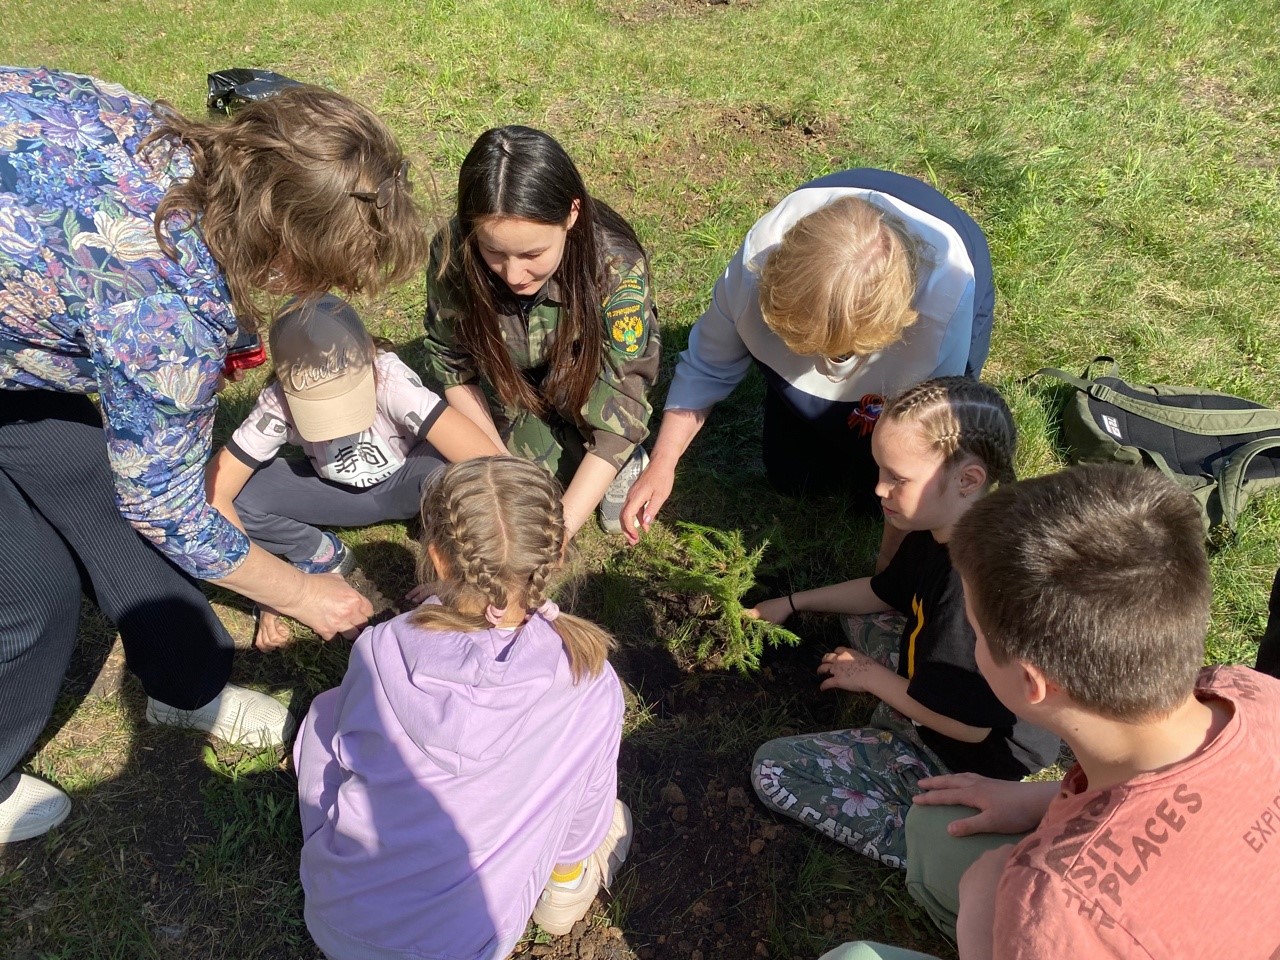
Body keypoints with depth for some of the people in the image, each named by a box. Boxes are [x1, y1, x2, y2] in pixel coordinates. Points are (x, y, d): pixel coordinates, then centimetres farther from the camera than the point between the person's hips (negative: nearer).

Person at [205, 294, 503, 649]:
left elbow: (485, 464, -42)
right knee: (236, 496, -24)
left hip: (403, 483, -2)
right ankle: (324, 555, 2)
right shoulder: (277, 403, -27)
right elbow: (213, 493, -28)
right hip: (338, 492, 2)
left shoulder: (388, 376, -34)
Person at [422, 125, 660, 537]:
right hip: (513, 391, 2)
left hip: (592, 380, -1)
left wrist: (561, 528, -39)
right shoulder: (453, 255, -28)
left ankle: (618, 461, -1)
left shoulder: (615, 264, -34)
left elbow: (621, 401, -34)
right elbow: (452, 366, -13)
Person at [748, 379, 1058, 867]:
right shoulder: (938, 534, -6)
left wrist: (872, 677, -15)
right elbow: (885, 591, 15)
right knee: (867, 626, 28)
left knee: (773, 769, -6)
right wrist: (793, 603, 17)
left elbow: (971, 725, -29)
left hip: (964, 762, -9)